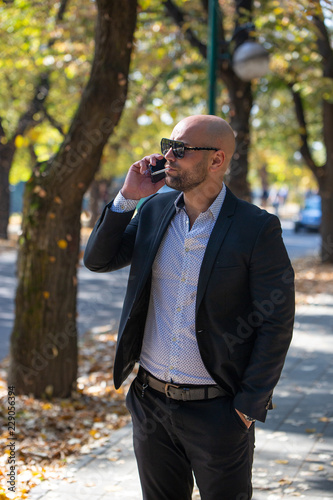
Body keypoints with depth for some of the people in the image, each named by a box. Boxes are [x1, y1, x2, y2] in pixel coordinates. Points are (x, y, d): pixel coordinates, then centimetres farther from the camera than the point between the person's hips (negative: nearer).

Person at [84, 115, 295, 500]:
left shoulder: (257, 229, -12)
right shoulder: (155, 210, 4)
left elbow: (277, 323, -11)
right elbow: (97, 260, 6)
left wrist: (250, 406, -13)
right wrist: (128, 197, -6)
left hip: (217, 411, -5)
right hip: (151, 402, 5)